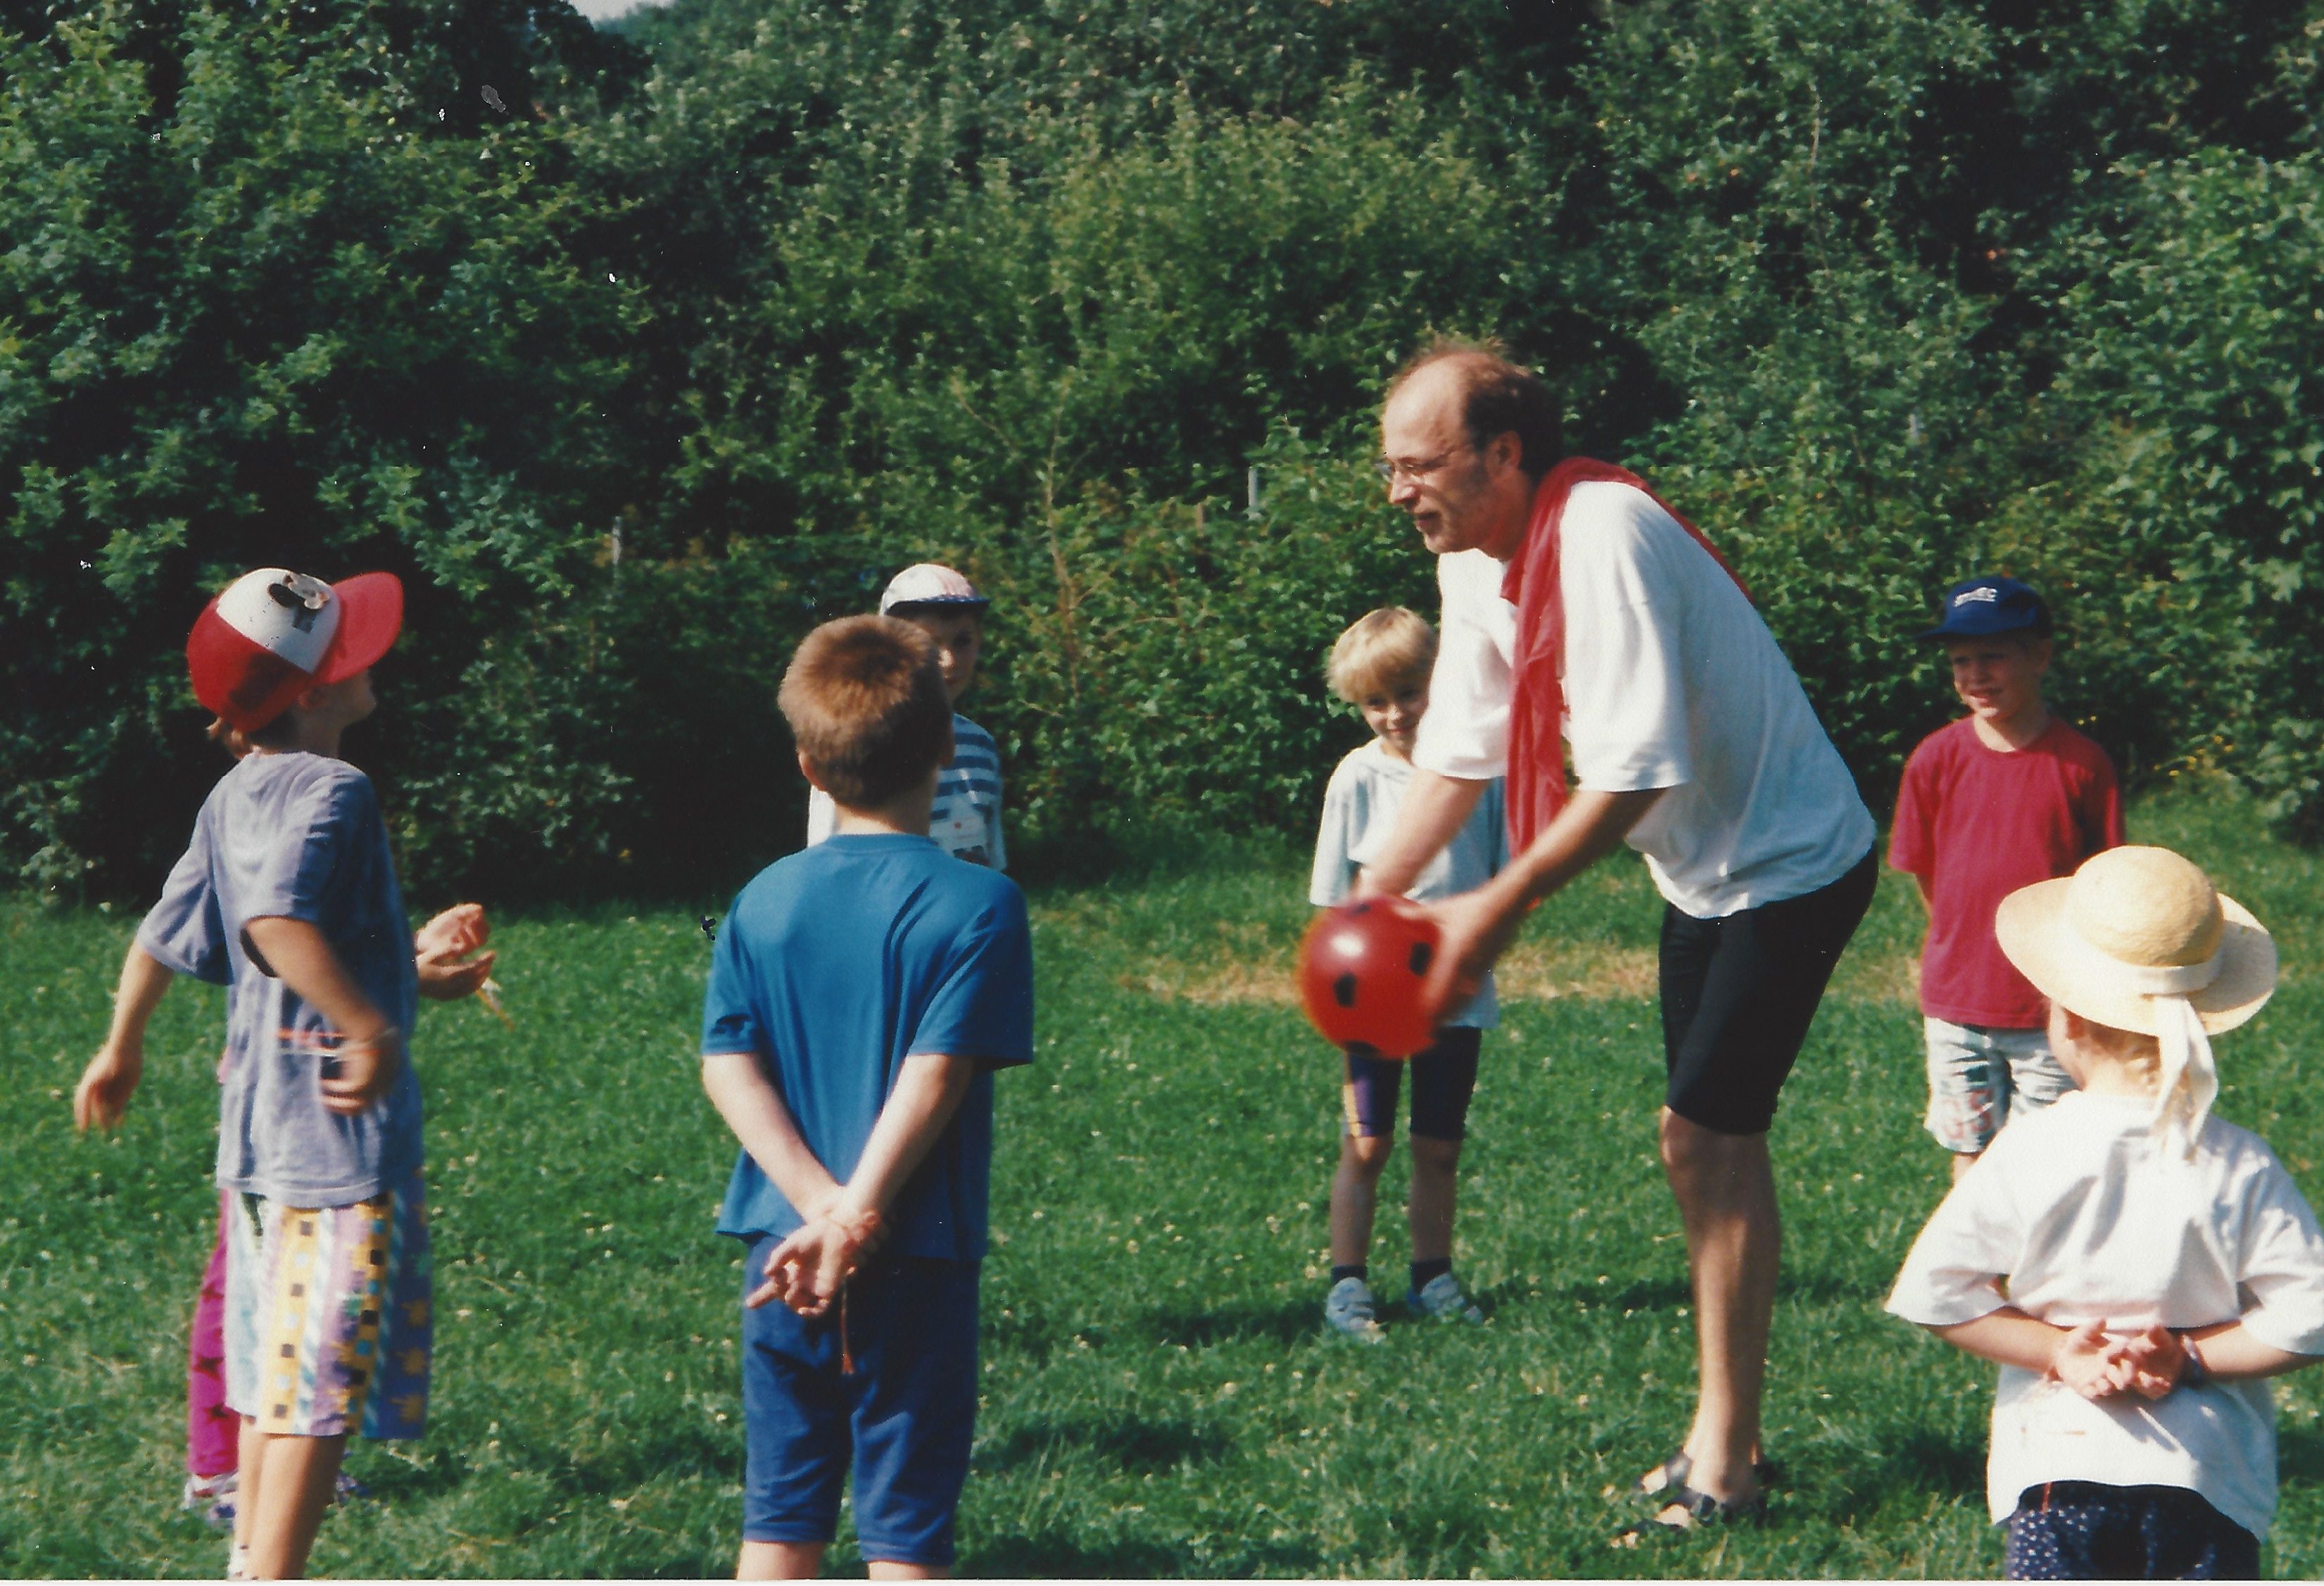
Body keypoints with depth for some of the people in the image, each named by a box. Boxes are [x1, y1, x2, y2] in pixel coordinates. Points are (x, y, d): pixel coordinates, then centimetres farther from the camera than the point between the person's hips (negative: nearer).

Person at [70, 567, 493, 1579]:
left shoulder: (234, 796, 12)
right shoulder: (330, 789, -16)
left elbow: (164, 935, 21)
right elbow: (276, 918, -34)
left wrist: (122, 1048, 36)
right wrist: (374, 1025, -30)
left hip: (257, 1120, 9)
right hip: (341, 1128, -9)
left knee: (272, 1378, 18)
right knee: (324, 1385, -6)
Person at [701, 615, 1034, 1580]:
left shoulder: (764, 901, 3)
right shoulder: (977, 903, -10)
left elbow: (727, 1065, -4)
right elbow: (936, 1074, -17)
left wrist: (819, 1205, -11)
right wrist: (854, 1222, -16)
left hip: (783, 1257, 4)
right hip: (917, 1264, -4)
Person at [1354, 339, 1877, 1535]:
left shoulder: (1600, 537, -30)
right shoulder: (1475, 562, -1)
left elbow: (1634, 773, -33)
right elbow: (1459, 751, 3)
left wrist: (1496, 912, -30)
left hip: (1790, 865, -9)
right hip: (1703, 869, 9)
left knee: (1707, 1136, -12)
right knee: (1709, 1142, 13)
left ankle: (1722, 1470, -4)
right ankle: (1724, 1438, 23)